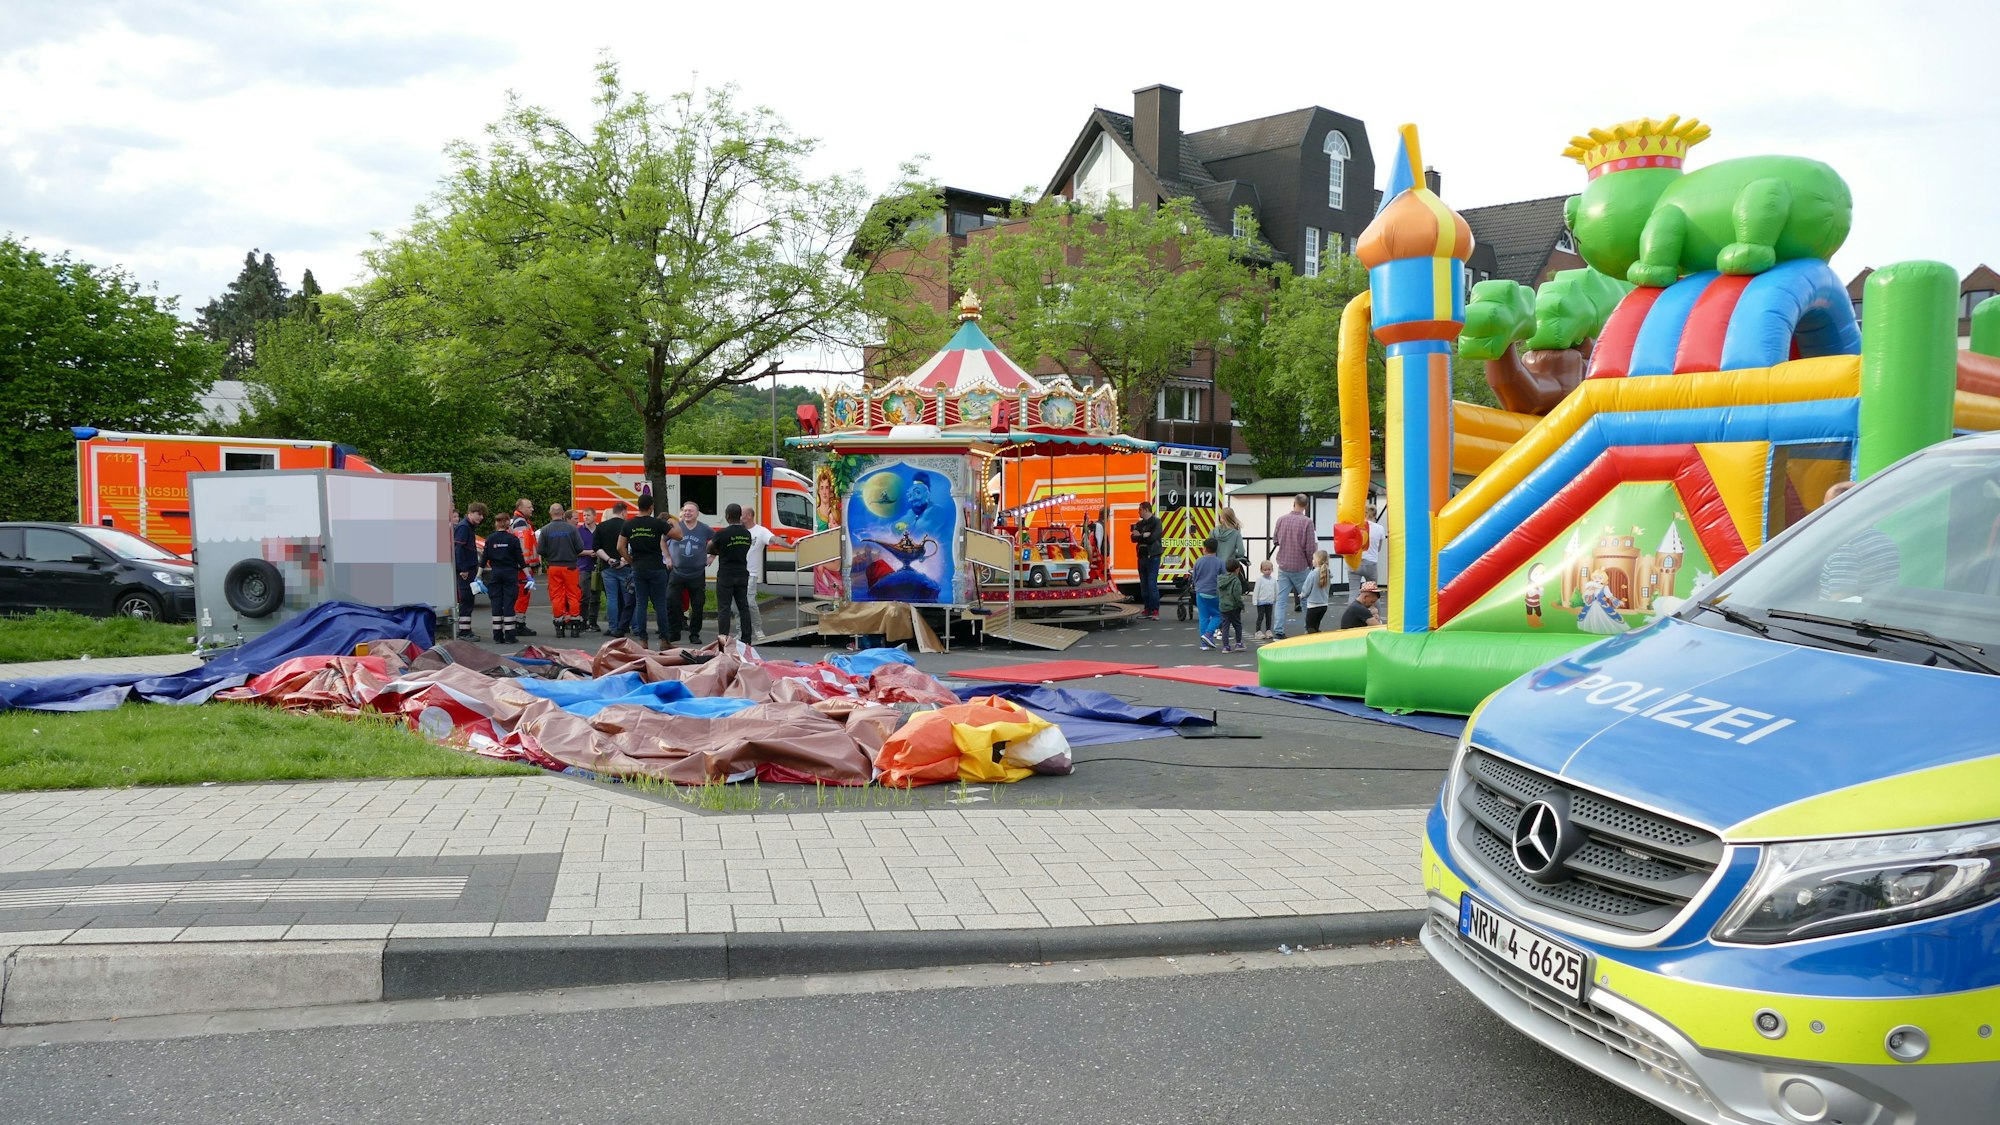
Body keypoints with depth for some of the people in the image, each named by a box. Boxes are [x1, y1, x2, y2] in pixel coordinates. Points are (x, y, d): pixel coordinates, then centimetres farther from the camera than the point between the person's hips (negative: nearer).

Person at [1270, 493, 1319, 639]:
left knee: (1282, 599, 4)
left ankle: (1278, 632, -2)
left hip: (1283, 566, 3)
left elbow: (1275, 540, 11)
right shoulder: (1307, 522, -13)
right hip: (1300, 566, -3)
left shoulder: (1281, 519, -1)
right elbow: (1310, 547, -12)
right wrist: (1310, 563, 4)